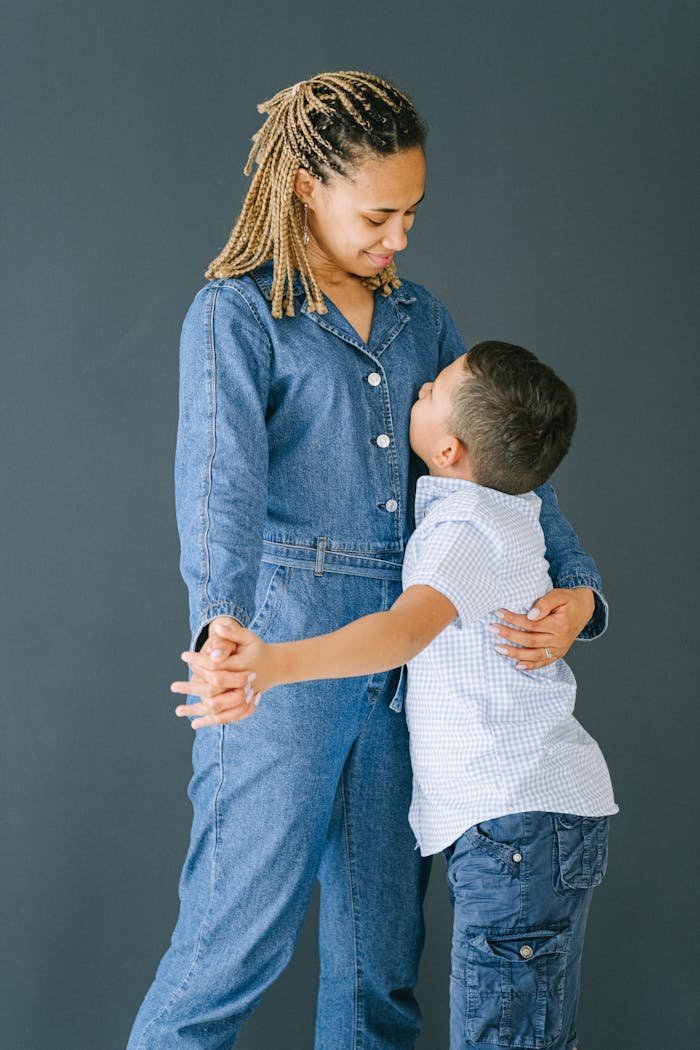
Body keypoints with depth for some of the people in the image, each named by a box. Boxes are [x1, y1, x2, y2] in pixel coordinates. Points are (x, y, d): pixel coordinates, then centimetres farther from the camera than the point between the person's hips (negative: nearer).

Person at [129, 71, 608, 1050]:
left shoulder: (420, 317, 13)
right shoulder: (236, 314, -6)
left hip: (404, 656, 6)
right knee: (242, 927, -4)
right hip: (284, 646, -6)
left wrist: (576, 588, -8)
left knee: (383, 945, 11)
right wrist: (223, 625, -41)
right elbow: (219, 473, -23)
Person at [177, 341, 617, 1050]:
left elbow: (407, 629, -40)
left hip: (519, 821, -10)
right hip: (539, 811, 10)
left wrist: (276, 664, -54)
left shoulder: (469, 530, -19)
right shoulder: (510, 507, 10)